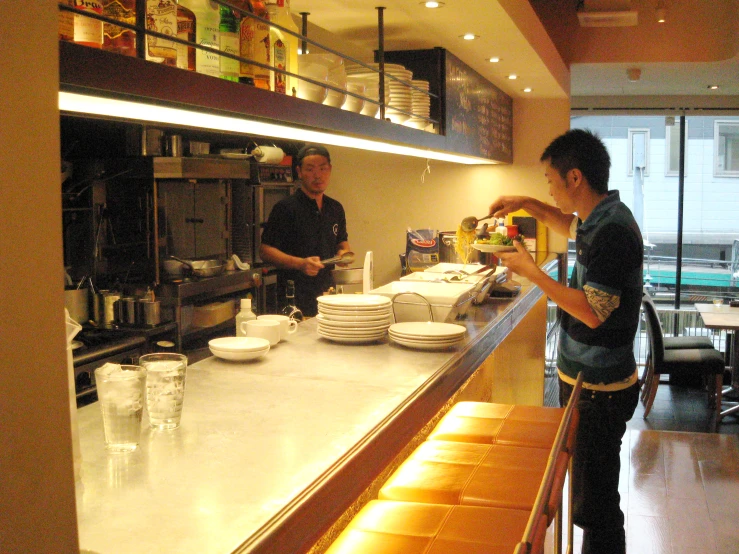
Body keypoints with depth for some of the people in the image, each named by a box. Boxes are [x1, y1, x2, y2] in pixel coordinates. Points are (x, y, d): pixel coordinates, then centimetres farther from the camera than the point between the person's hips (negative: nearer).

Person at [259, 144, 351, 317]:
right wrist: (300, 263, -25)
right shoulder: (285, 207, -9)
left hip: (328, 295, 6)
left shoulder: (336, 209, 11)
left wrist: (343, 254, 1)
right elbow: (265, 250, -12)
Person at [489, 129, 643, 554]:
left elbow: (593, 311, -26)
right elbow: (572, 226, 31)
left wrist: (531, 271, -18)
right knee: (590, 489, 22)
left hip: (599, 390, -10)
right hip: (585, 380, 10)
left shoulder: (612, 231, -23)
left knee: (595, 502, 1)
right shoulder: (601, 219, 7)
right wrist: (528, 204, 17)